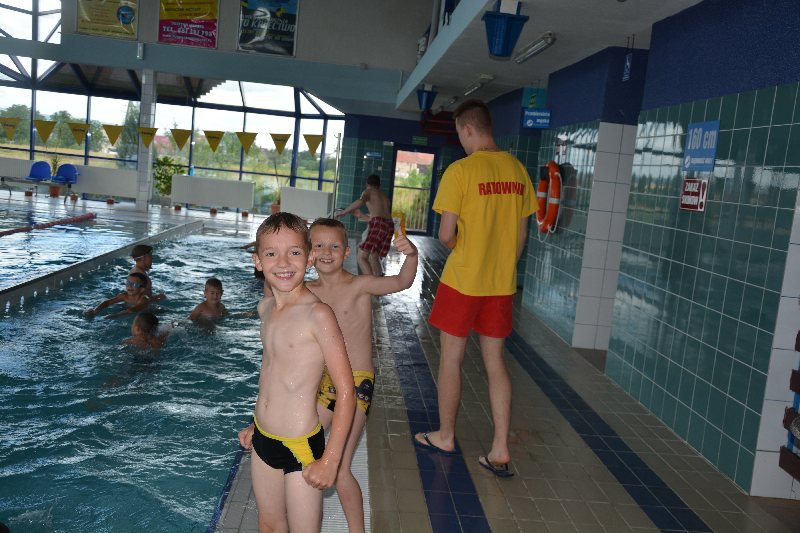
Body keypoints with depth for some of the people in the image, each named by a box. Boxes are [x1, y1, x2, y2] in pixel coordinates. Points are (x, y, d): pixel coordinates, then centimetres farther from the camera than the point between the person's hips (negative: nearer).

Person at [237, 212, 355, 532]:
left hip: (300, 447, -7)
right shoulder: (266, 308, 2)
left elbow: (346, 391, -19)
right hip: (263, 442, 7)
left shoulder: (317, 315, -20)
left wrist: (330, 460, -18)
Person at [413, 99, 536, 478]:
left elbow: (446, 234, -14)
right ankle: (500, 451, 14)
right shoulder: (517, 170, 4)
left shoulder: (461, 170, -14)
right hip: (502, 283, 5)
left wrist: (460, 249, 8)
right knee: (495, 362, 12)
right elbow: (522, 233, 9)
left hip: (462, 280, -5)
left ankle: (445, 437, 26)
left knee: (451, 358, 11)